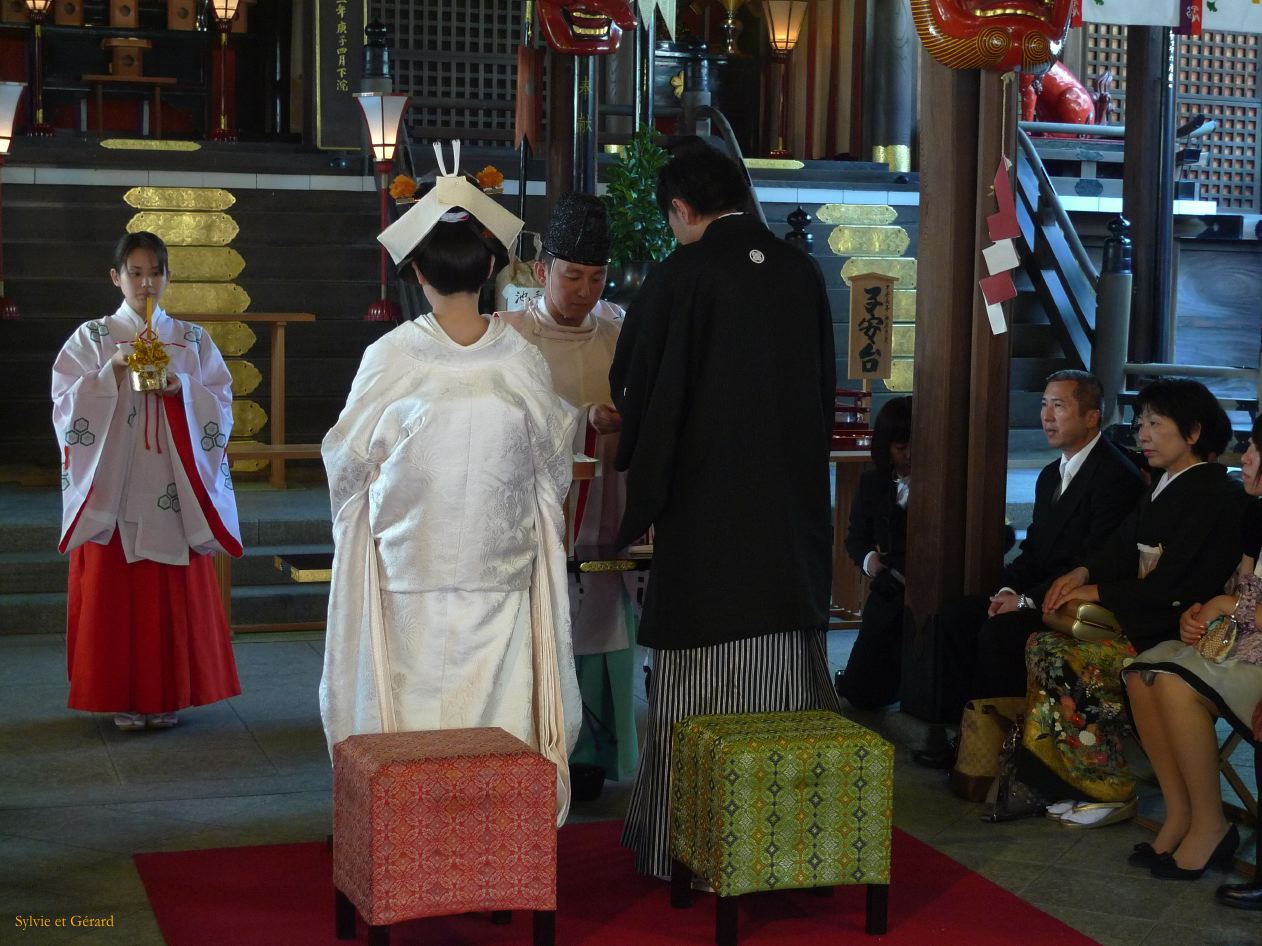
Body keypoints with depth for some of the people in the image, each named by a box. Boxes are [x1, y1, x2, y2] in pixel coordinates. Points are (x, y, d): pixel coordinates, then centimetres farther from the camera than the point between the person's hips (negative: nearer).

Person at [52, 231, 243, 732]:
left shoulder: (193, 339, 9)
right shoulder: (90, 338, 4)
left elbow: (220, 408, 3)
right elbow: (67, 409, -5)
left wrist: (181, 388, -14)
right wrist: (114, 369, -17)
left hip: (175, 488, 1)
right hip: (113, 488, -1)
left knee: (175, 590, 2)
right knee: (116, 590, -1)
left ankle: (169, 694, 12)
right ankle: (125, 697, 8)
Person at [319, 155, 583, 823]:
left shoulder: (391, 358, -10)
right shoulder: (520, 360, -5)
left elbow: (346, 462, 1)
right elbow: (555, 464, 7)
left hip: (410, 574, -1)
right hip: (500, 576, 1)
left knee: (414, 717, 7)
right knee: (497, 720, 8)